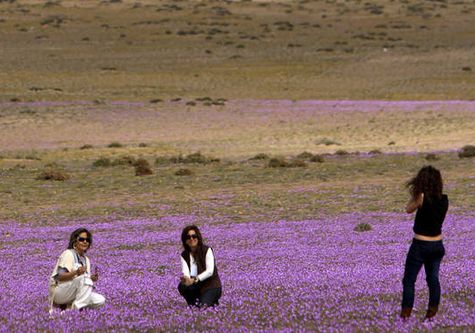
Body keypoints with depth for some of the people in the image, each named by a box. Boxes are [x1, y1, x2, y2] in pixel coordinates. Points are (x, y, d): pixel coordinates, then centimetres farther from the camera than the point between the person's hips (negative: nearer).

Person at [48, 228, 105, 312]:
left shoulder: (86, 260, 15)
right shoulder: (68, 254, -9)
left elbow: (84, 284, 13)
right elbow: (60, 276, -20)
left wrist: (92, 279, -9)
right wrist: (76, 272, -37)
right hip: (58, 292, -8)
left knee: (100, 300, -9)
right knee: (84, 278, -30)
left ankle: (68, 306, 0)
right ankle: (76, 309, -26)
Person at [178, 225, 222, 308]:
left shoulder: (207, 250, -11)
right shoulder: (184, 255, 1)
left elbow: (210, 271, -22)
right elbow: (185, 272, -15)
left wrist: (194, 280, -35)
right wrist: (185, 279, -40)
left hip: (211, 286, -4)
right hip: (197, 287, 4)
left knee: (202, 306, -28)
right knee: (182, 286, -28)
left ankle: (212, 301, 6)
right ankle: (193, 304, -3)